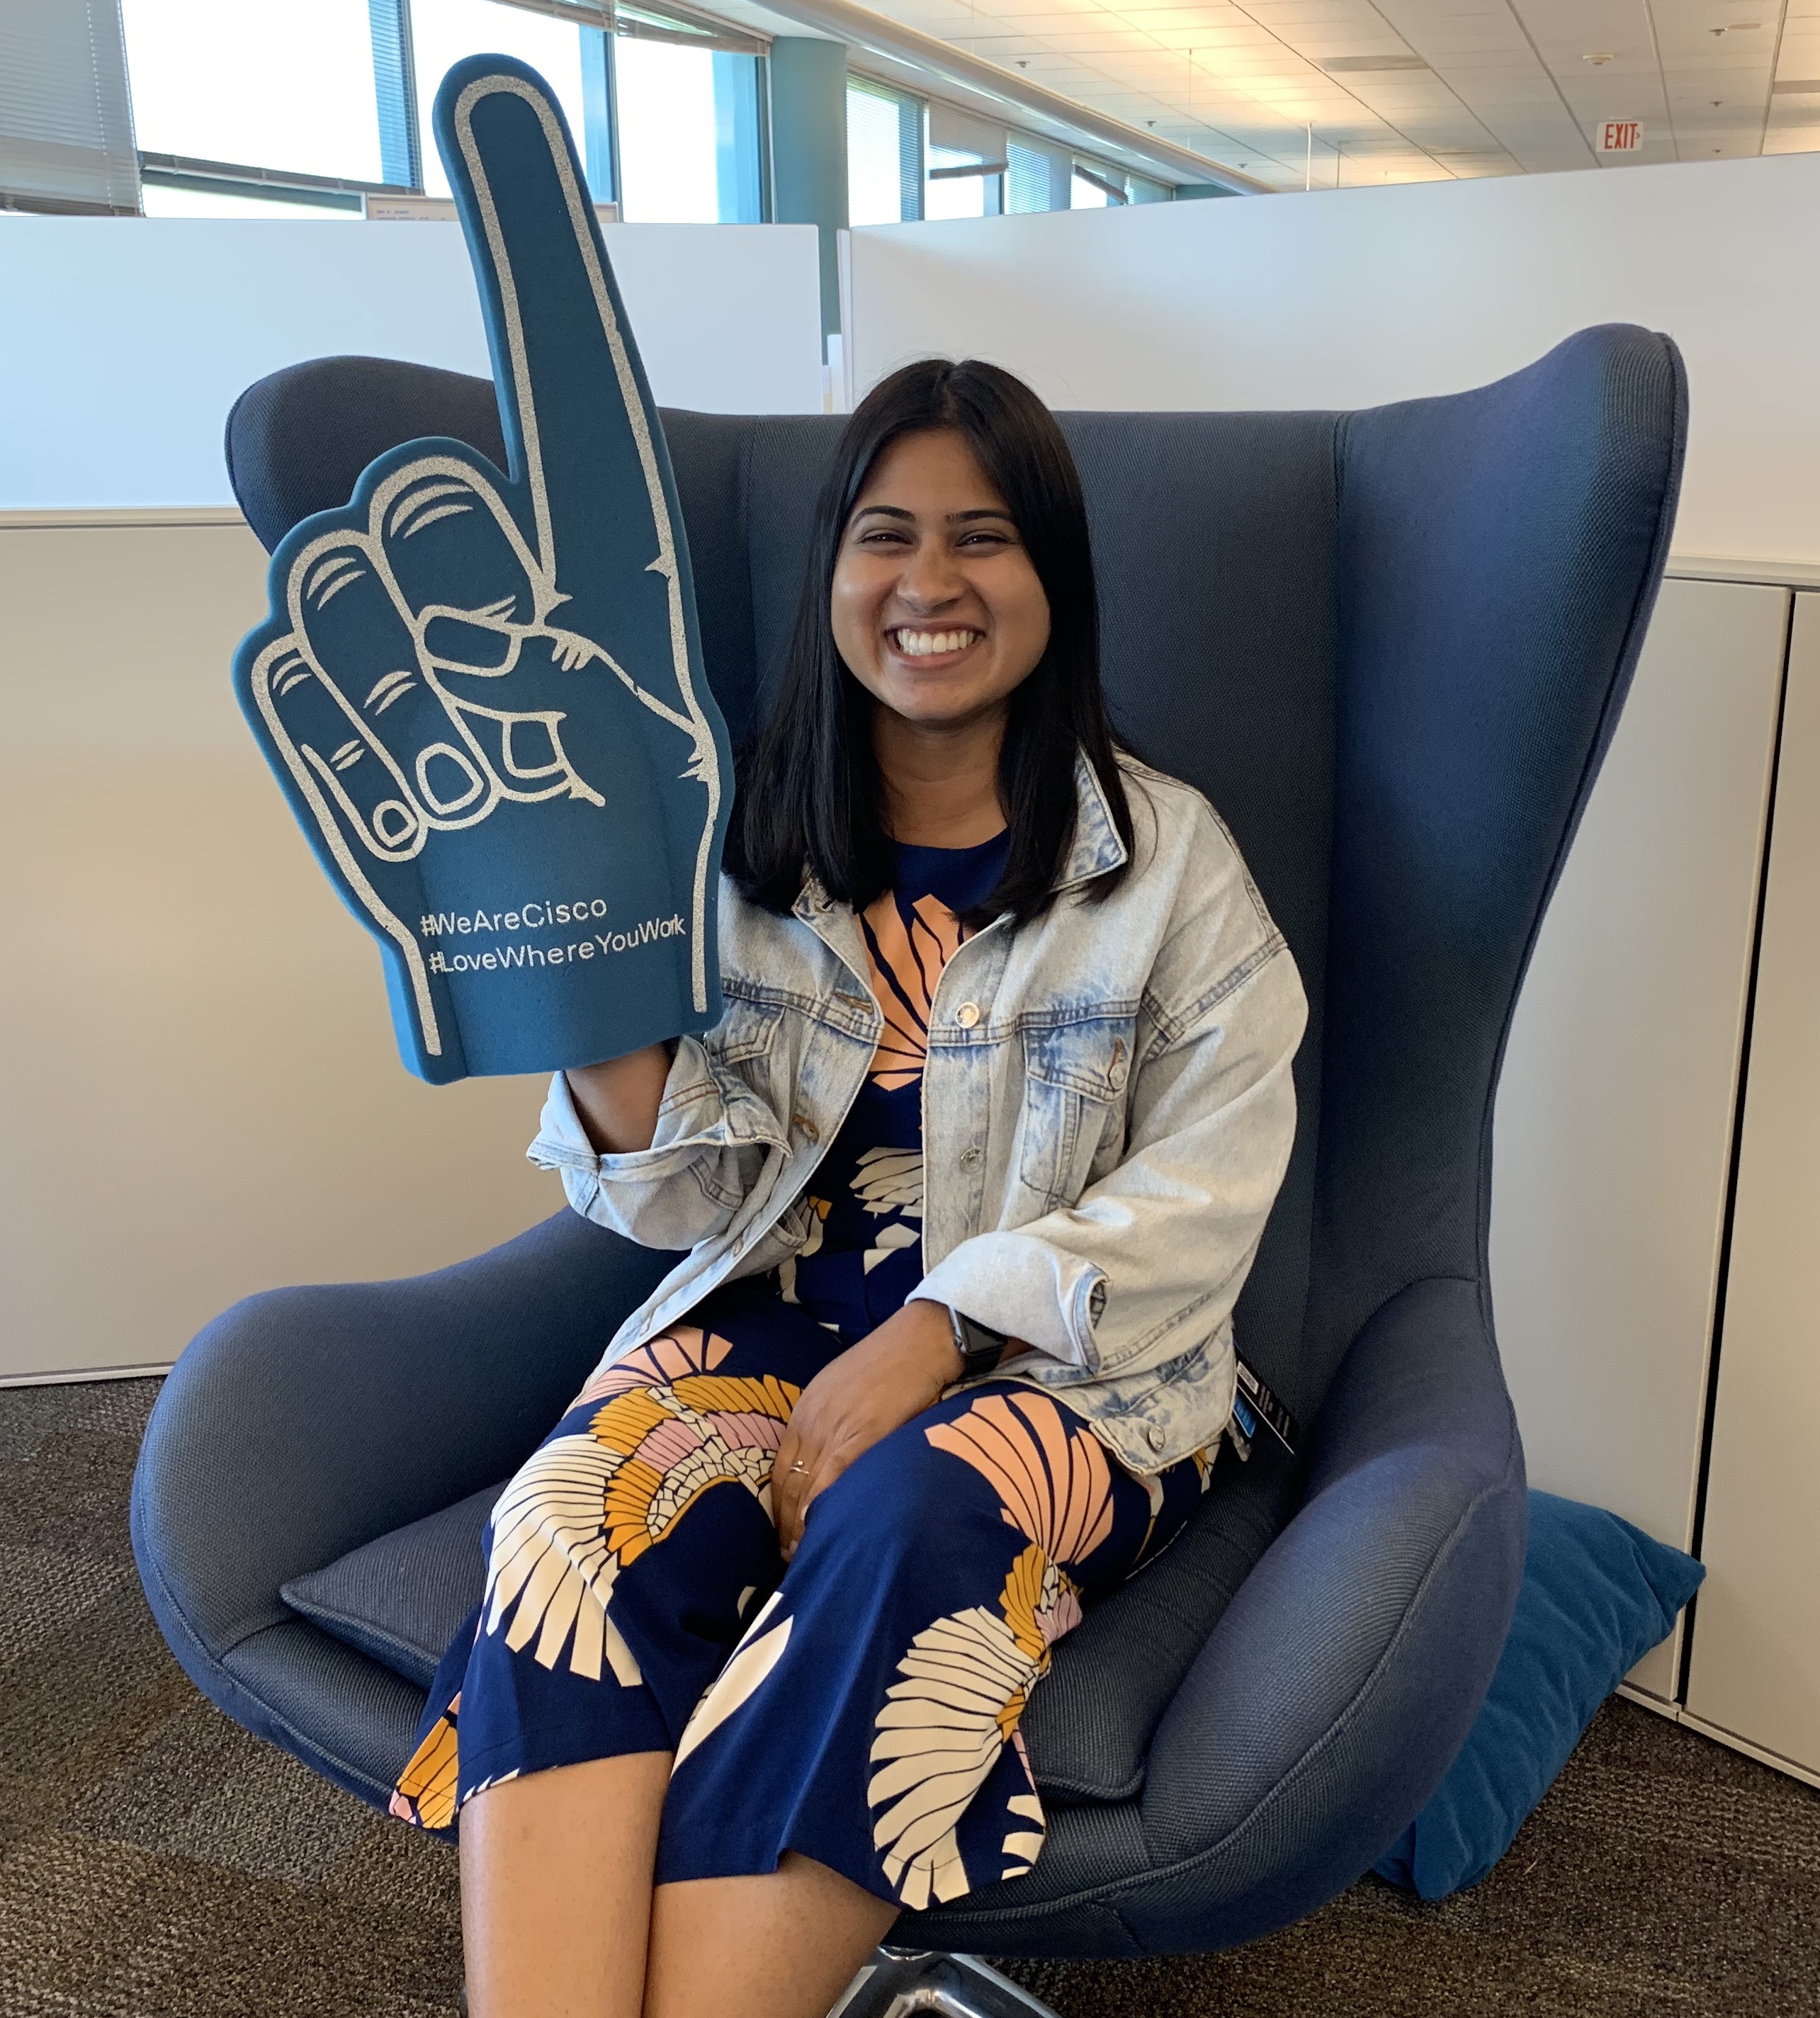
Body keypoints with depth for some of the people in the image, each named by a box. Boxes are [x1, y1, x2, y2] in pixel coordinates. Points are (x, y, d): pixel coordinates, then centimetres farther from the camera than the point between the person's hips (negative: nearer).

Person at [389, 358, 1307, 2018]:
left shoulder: (1168, 856, 3)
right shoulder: (746, 841, 9)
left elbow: (1200, 1200, -4)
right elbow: (699, 1201, 4)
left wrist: (932, 1335, -18)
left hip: (1074, 1366, -2)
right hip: (779, 1314, 2)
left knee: (908, 1518, -35)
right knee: (584, 1516, -29)